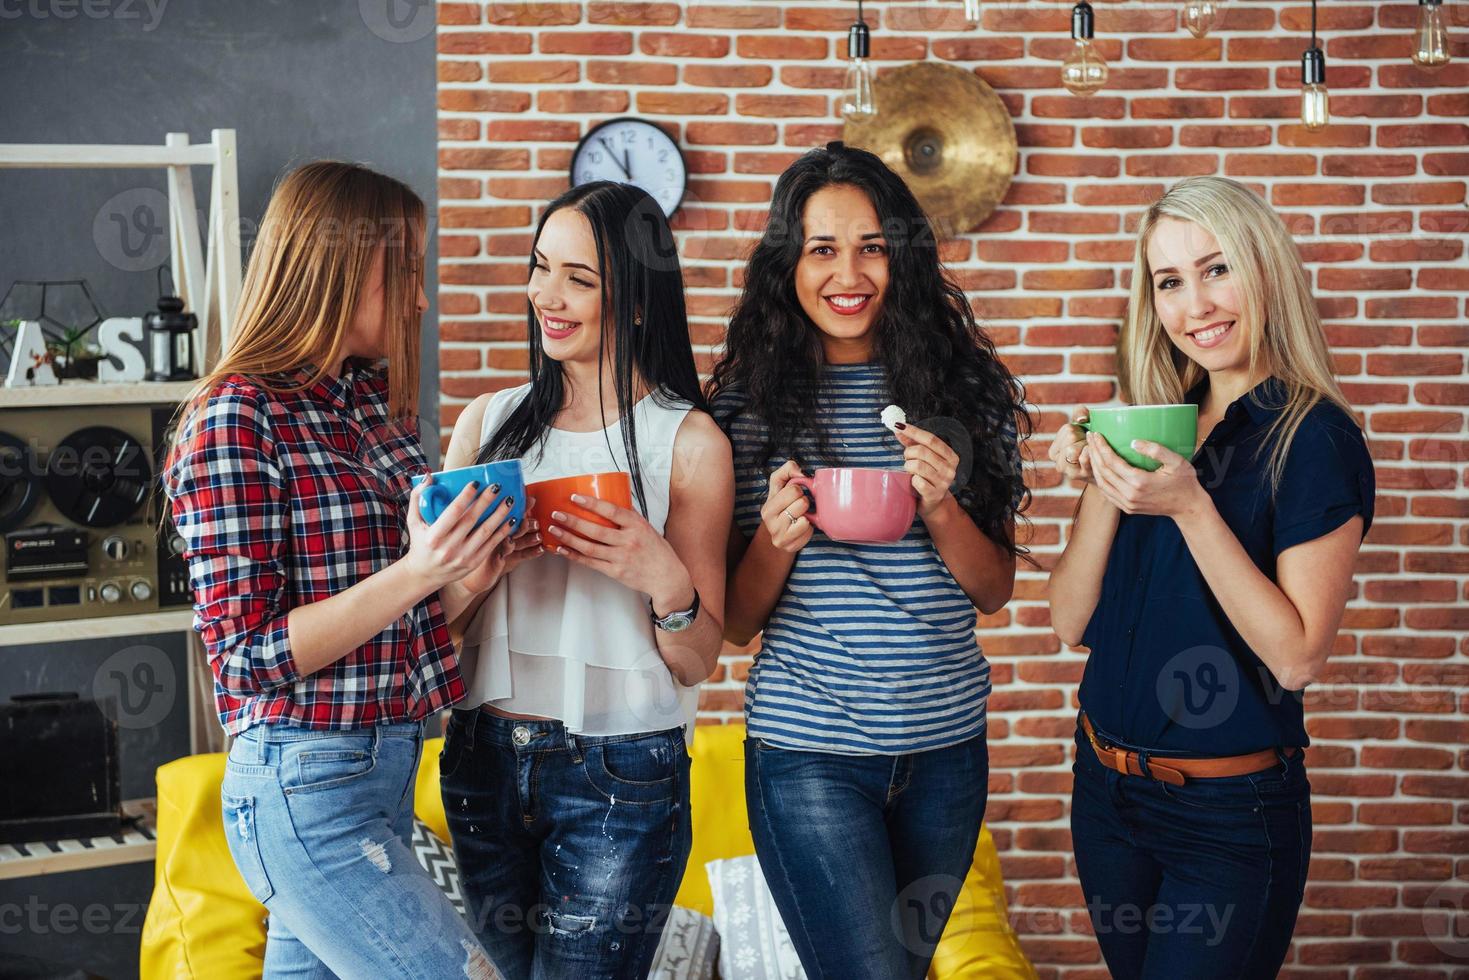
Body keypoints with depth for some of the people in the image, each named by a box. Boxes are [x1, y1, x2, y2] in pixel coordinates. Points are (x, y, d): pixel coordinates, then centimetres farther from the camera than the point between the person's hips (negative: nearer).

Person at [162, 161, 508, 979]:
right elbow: (248, 657, -15)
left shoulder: (375, 407, 10)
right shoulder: (237, 418, -12)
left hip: (387, 769, 8)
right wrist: (412, 573, -23)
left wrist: (468, 575, -2)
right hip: (306, 787, -8)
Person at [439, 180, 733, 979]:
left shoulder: (687, 441, -6)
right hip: (484, 761, 4)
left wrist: (664, 581, -22)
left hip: (619, 776, -4)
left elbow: (699, 661, -2)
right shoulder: (490, 421, 5)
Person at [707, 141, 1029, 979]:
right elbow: (737, 623, 0)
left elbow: (995, 590, 4)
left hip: (946, 743, 3)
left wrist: (940, 507, -15)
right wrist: (775, 541, -20)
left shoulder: (959, 384, 1)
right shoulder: (750, 399, -3)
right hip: (809, 746, -3)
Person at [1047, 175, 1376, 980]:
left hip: (1232, 817, -6)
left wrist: (1189, 507, -25)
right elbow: (1071, 621, 1)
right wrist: (1102, 486, -13)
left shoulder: (1314, 438, -12)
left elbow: (1298, 656, -20)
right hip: (1107, 786, 6)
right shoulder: (1150, 426, 5)